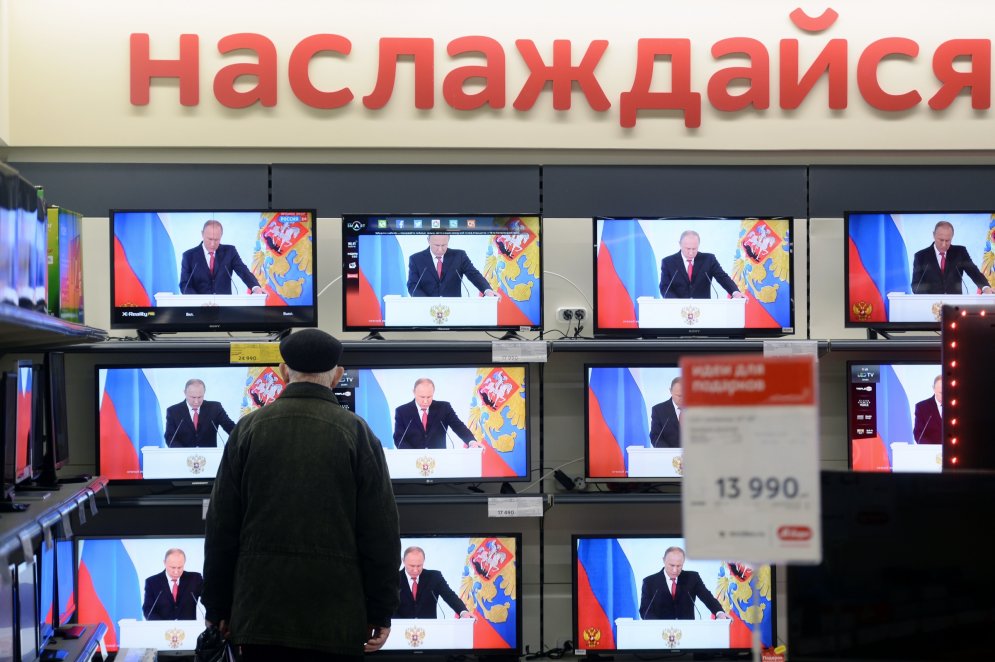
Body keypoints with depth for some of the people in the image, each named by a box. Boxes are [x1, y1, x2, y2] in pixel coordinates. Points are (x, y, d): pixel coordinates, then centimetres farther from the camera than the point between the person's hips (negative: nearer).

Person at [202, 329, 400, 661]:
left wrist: (218, 608, 12)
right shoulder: (356, 432, -1)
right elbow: (381, 531, -3)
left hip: (260, 611, 2)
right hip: (335, 616, -2)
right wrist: (380, 613, 3)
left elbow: (221, 526, 5)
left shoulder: (249, 428, 4)